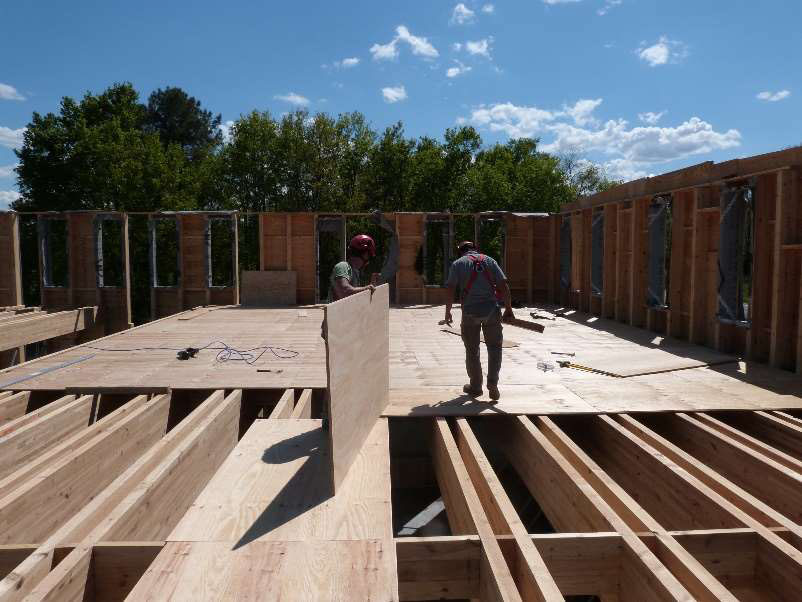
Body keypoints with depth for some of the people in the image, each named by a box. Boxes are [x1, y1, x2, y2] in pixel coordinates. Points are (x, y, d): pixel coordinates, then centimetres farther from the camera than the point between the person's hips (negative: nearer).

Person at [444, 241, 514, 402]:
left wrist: (448, 311, 2)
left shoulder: (457, 264, 5)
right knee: (494, 347, 14)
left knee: (472, 351, 12)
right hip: (492, 310, 1)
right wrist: (508, 309, 7)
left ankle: (475, 387, 21)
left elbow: (450, 289, -6)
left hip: (470, 312, -1)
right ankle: (492, 383, 3)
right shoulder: (489, 260, 10)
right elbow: (504, 285, 3)